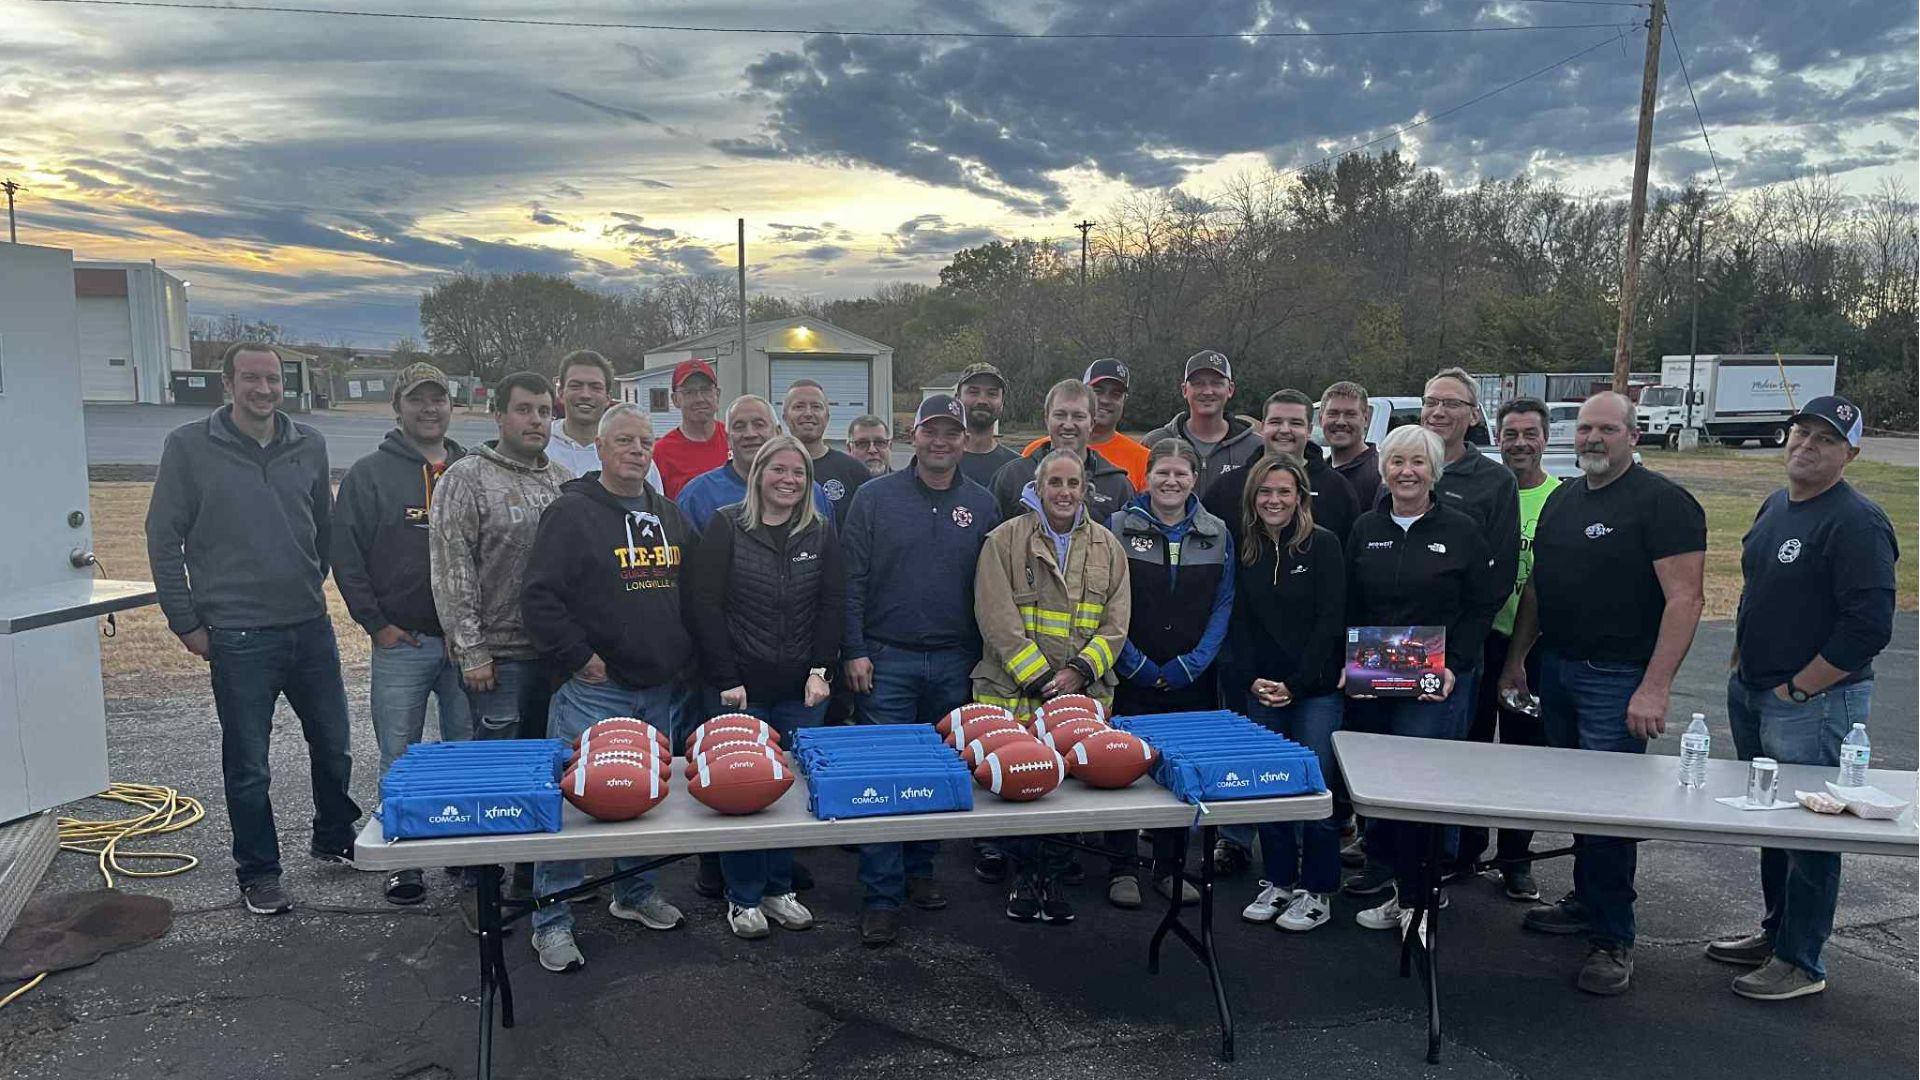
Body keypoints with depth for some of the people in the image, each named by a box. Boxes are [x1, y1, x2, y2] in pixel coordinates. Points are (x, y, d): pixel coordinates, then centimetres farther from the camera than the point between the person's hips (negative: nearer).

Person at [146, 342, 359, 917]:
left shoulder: (309, 445, 4)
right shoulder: (189, 447, -5)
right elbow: (163, 538, -3)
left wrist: (311, 585, 11)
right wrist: (187, 622, -4)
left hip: (311, 626, 4)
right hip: (237, 637, -3)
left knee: (334, 746, 14)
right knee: (248, 766, 7)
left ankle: (335, 838, 36)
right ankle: (258, 872, 22)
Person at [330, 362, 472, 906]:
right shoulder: (369, 474, 1)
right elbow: (346, 555, -2)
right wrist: (377, 623, -7)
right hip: (401, 642, -2)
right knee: (400, 760, 3)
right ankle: (403, 861, 14)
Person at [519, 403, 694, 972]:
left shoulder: (669, 514, 13)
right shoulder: (572, 512, -8)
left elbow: (689, 592, 22)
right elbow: (540, 595, -13)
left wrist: (682, 652, 12)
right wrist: (578, 658, -15)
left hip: (658, 689, 7)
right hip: (594, 689, -7)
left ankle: (635, 893, 34)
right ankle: (552, 922, 9)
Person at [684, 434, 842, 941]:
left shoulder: (822, 533, 6)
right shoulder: (726, 527, -3)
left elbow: (832, 607, 5)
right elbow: (705, 606, -7)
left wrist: (820, 669, -6)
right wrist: (725, 680, -11)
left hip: (802, 689, 3)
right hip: (741, 688, -2)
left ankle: (779, 888, 25)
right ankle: (743, 897, 20)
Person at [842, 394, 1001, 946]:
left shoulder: (982, 506, 6)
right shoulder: (875, 497, 0)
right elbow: (852, 579, -2)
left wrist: (983, 657, 5)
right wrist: (853, 651, -8)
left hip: (954, 665, 3)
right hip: (886, 660, -2)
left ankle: (920, 869, 29)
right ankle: (882, 895, 6)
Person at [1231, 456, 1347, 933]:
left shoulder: (1323, 544, -5)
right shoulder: (1246, 551, 7)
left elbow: (1330, 620, -9)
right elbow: (1242, 625, 9)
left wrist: (1295, 683, -12)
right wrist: (1253, 680, -4)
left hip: (1317, 688, -4)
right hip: (1263, 691, 4)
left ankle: (1317, 891, 11)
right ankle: (1278, 882, 22)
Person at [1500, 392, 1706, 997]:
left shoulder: (1662, 503, -10)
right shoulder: (1562, 500, 13)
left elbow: (1684, 598, -16)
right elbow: (1536, 587, 19)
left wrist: (1655, 687, -22)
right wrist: (1515, 661, 16)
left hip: (1617, 679, -7)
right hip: (1555, 669, 7)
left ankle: (1614, 939, 6)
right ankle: (1586, 903, 28)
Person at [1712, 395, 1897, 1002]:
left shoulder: (1857, 522, -16)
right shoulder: (1775, 506, 11)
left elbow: (1871, 625, -22)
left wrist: (1799, 688, -17)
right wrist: (1743, 664, 14)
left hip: (1814, 703, -9)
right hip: (1751, 693, 9)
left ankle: (1800, 963, 13)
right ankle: (1775, 934, 34)